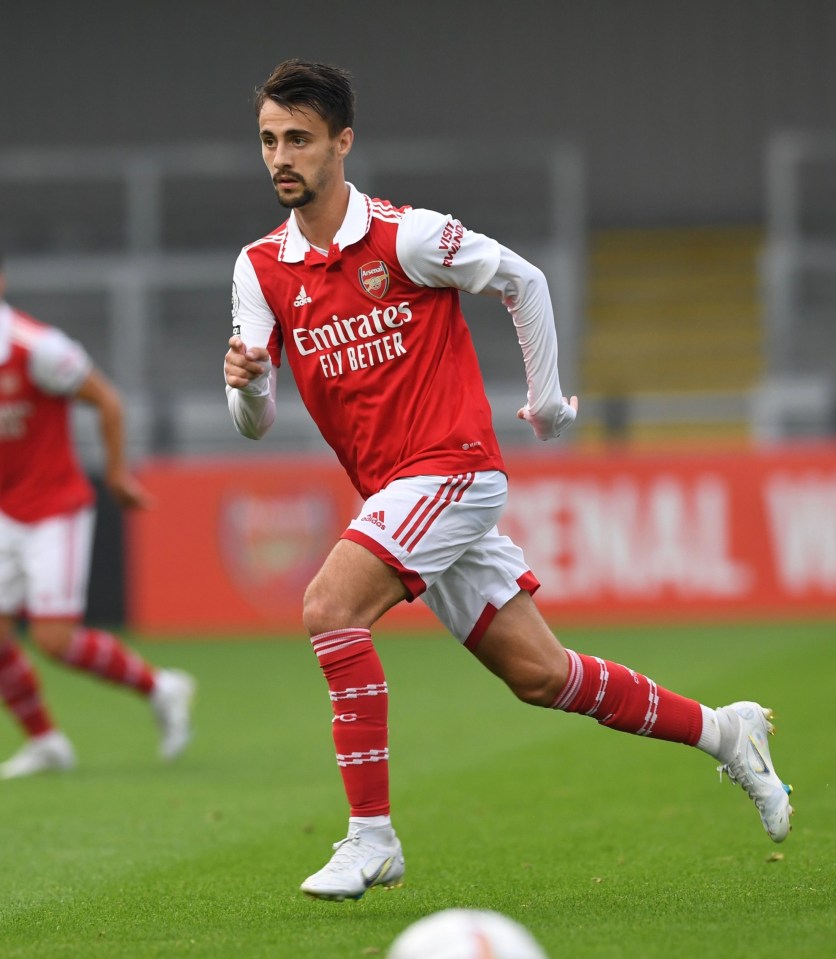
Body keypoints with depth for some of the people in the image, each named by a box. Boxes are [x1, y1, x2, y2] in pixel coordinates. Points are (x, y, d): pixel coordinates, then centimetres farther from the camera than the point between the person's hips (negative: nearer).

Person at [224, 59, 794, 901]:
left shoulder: (405, 236, -10)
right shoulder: (260, 268, 5)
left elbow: (522, 281, 3)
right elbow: (255, 422, 2)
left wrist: (546, 399, 6)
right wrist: (245, 383, -20)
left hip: (453, 468, -6)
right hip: (391, 491, 6)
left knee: (330, 607, -24)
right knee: (539, 676, 7)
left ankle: (371, 833, -18)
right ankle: (721, 730, 26)